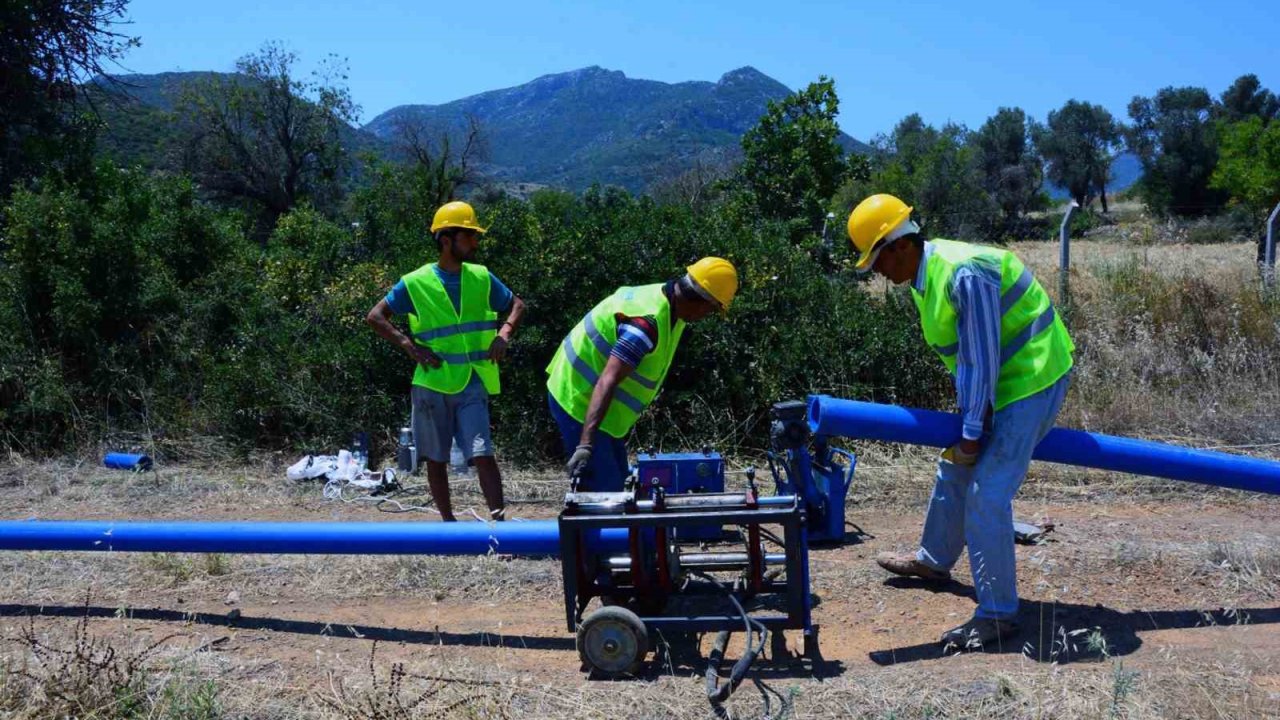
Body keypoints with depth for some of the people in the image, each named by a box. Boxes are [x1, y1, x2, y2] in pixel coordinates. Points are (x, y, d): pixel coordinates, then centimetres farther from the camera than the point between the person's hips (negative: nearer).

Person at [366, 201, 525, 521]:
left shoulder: (482, 278, 5)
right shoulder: (415, 282, -3)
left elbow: (517, 305, 16)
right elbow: (376, 317, 0)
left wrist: (504, 333, -3)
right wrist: (410, 346, -10)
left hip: (472, 384, 1)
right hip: (432, 384, 0)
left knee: (483, 455, -13)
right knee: (436, 460, 10)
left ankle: (499, 521, -11)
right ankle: (449, 523, 24)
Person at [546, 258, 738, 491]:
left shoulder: (662, 296, 1)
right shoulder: (648, 321, -30)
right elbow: (607, 382, -38)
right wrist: (586, 445, -45)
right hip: (579, 401, -10)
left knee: (617, 479, 16)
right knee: (605, 488, -12)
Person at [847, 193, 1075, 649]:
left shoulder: (966, 273, -28)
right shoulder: (925, 275, 3)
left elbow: (981, 359, -25)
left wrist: (972, 432, -18)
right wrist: (969, 421, 9)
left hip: (1032, 377, -10)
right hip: (1002, 380, 10)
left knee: (987, 494, -13)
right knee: (954, 470, 21)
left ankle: (998, 615, -3)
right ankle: (933, 561, 41)